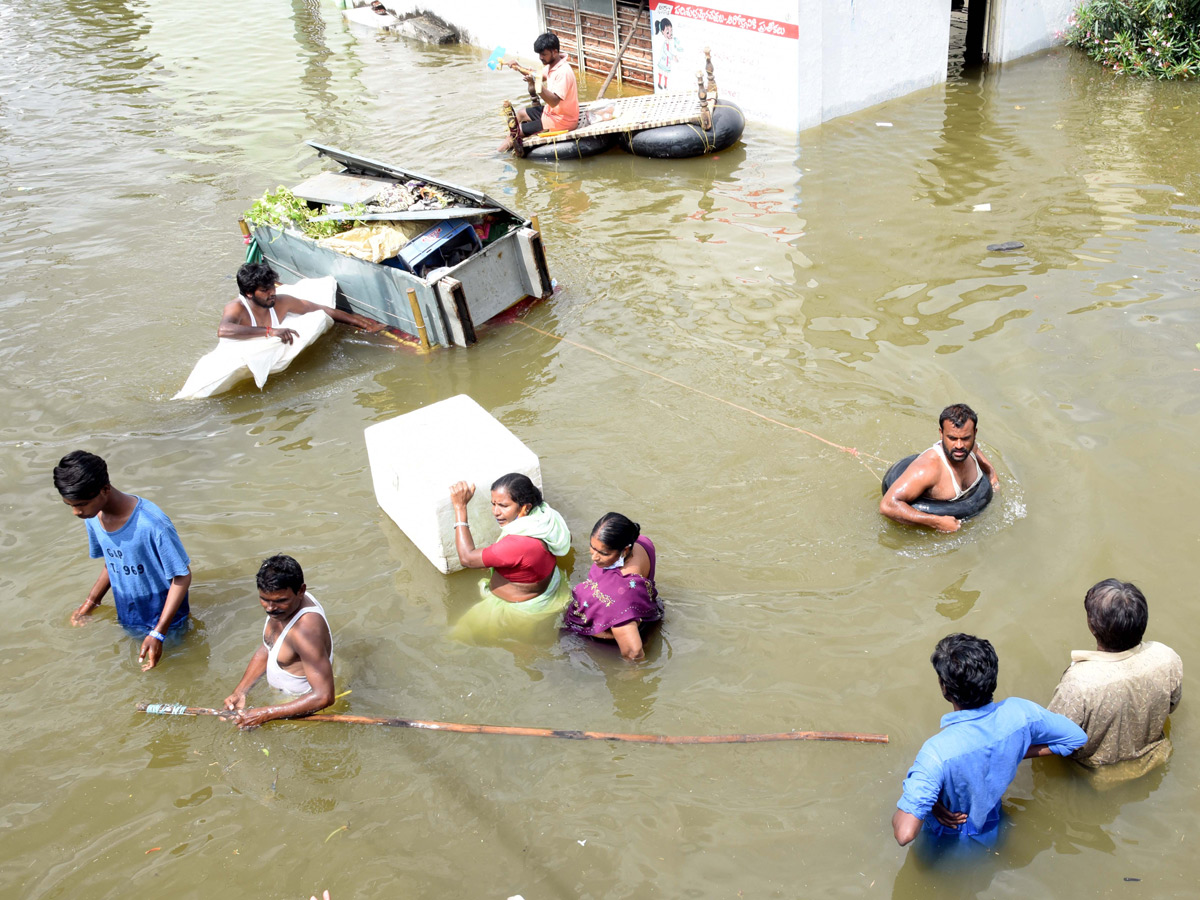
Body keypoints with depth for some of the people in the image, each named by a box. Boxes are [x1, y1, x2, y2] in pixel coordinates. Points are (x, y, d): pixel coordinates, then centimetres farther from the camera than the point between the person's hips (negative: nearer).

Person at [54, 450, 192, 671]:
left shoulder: (151, 524, -33)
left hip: (164, 620, -6)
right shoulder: (93, 518, -10)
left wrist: (158, 634, -26)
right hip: (128, 621, 6)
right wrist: (91, 602, 6)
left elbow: (182, 577, -23)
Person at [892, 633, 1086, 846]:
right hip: (991, 834, 4)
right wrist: (1013, 754, -8)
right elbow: (1077, 737, -6)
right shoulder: (1019, 712, -26)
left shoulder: (938, 751, -43)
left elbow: (904, 833, -47)